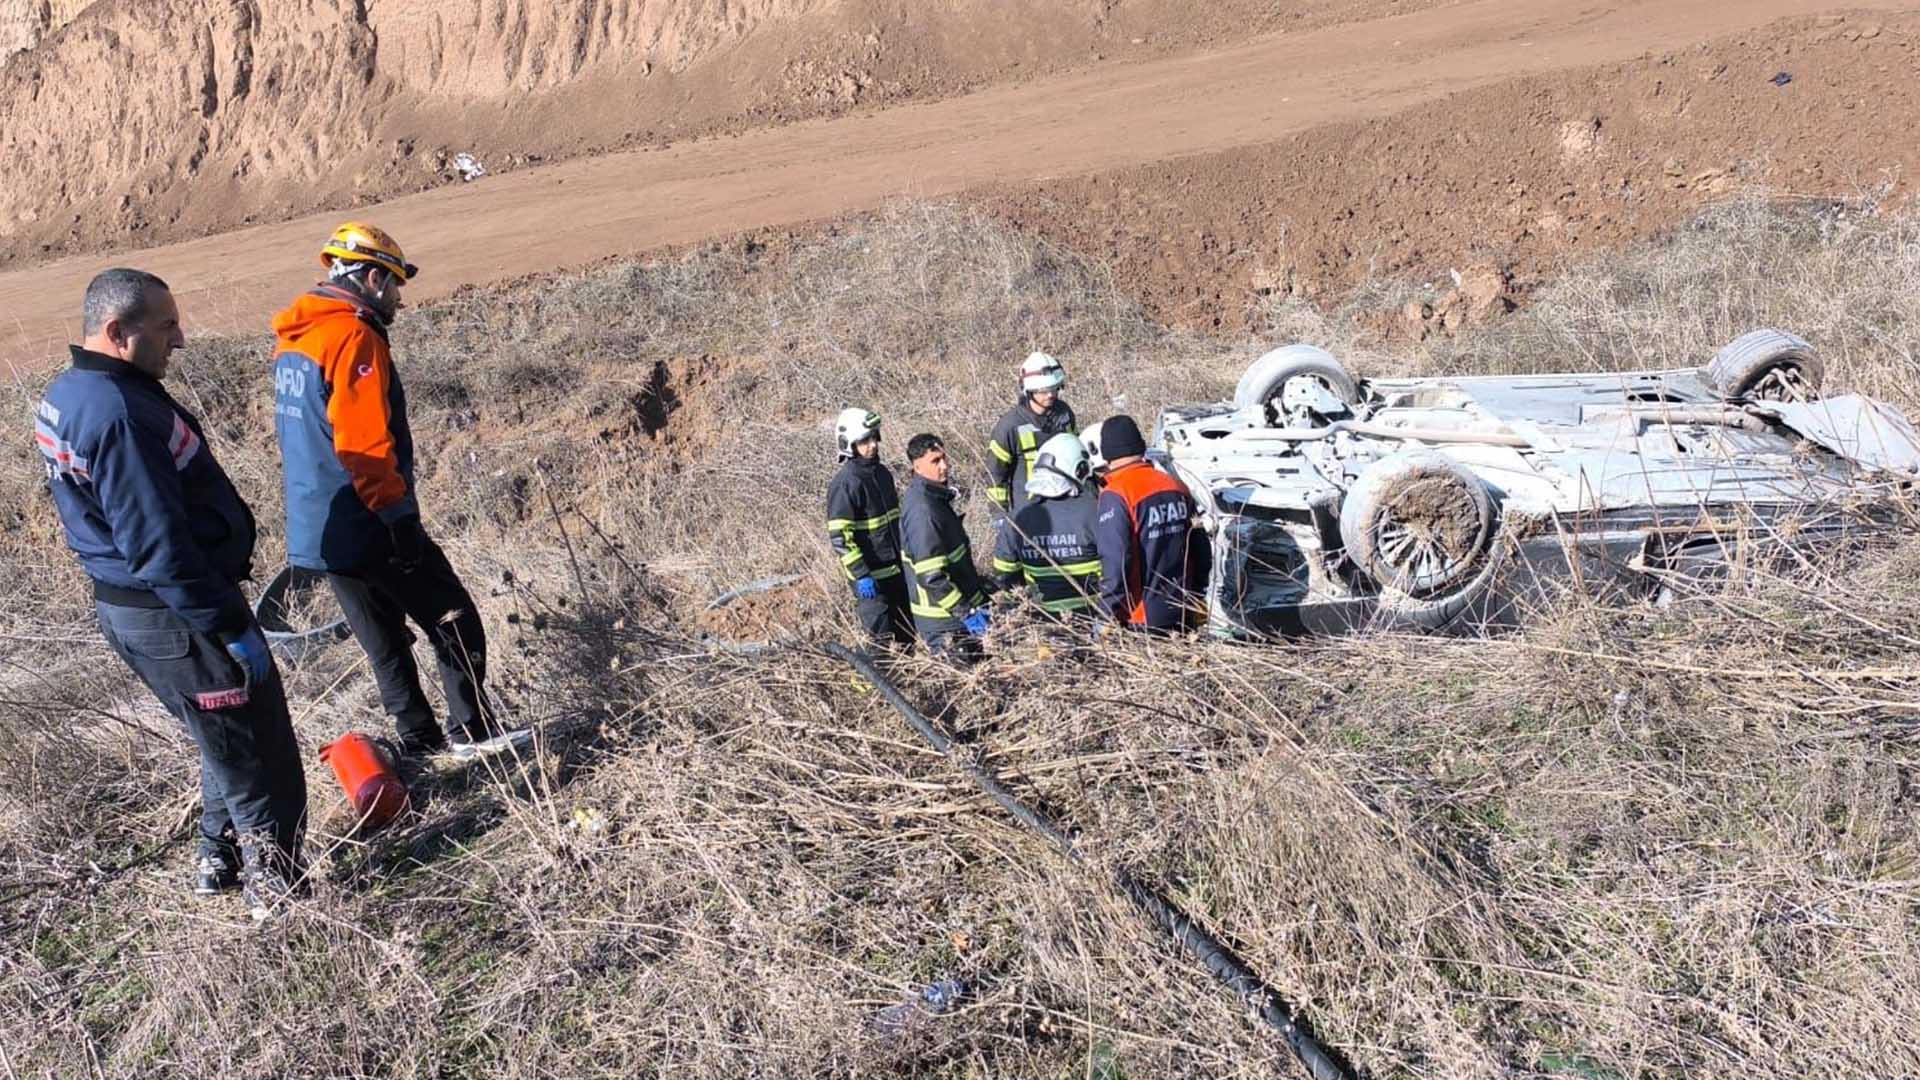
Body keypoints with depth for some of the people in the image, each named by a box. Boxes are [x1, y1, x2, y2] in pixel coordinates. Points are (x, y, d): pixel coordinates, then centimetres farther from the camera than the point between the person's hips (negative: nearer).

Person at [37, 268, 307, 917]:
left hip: (122, 603, 10)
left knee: (226, 744, 25)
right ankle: (277, 887, 16)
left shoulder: (64, 396, 8)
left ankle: (219, 861, 37)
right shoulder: (119, 414, -25)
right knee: (259, 758, 4)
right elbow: (158, 547, -27)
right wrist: (232, 627, -21)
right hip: (174, 618, -10)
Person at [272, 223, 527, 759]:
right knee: (455, 621, 2)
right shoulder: (354, 337, -15)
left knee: (385, 639, 16)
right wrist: (401, 517, -19)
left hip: (316, 529, 9)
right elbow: (366, 446, -22)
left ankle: (419, 739, 23)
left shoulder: (294, 339, 15)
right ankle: (472, 730, 6)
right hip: (367, 529, -9)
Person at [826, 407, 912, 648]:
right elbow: (839, 536, -19)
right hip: (870, 575, -8)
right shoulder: (845, 483, -17)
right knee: (885, 641, -2)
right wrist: (860, 575, -21)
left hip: (896, 569, 8)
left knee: (907, 634, 15)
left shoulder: (882, 473, 8)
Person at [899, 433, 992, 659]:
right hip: (945, 620, -10)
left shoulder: (934, 495, 8)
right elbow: (930, 576, -28)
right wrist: (968, 613, -24)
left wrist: (980, 588, 20)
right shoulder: (922, 509, -25)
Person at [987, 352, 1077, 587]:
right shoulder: (1011, 425, -20)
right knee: (1012, 540, 3)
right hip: (1025, 501, -5)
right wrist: (1000, 509, -10)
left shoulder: (1064, 412, -3)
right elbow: (996, 469, -12)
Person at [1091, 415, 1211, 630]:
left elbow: (1115, 562, -20)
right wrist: (1198, 603, 21)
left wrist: (1108, 616, -11)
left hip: (1140, 620, -6)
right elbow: (1201, 551, 11)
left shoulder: (1116, 496, -15)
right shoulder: (1176, 486, 5)